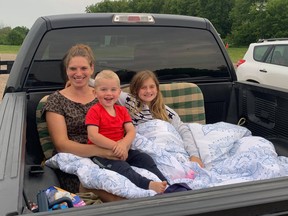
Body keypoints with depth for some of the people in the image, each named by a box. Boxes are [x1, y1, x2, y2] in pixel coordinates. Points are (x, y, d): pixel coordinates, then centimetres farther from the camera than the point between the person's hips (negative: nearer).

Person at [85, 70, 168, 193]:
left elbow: (131, 131, 0)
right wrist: (115, 146, -25)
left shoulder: (122, 110, 12)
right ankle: (149, 185, -47)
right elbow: (93, 136, -19)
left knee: (145, 158, -11)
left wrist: (123, 144, -22)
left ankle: (166, 184, -15)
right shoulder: (94, 111, -6)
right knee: (121, 167, -32)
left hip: (122, 150, 6)